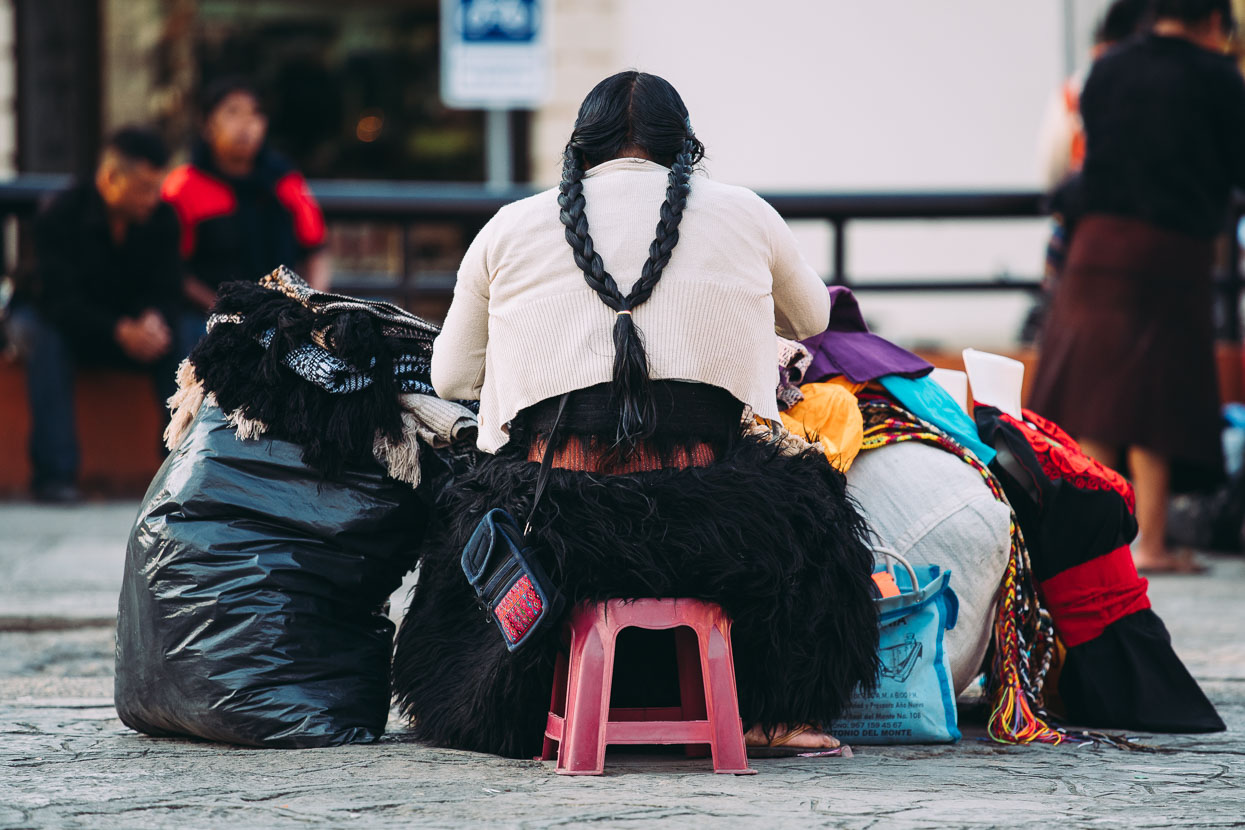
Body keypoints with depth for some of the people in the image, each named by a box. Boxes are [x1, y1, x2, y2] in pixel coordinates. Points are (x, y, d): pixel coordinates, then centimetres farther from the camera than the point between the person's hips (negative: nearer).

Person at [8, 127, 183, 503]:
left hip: (130, 326, 3)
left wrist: (154, 321, -37)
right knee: (43, 337, -38)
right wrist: (119, 331, -46)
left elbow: (167, 292, -11)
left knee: (180, 341, -25)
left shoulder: (161, 218, -10)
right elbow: (59, 300, -31)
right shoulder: (59, 216, -24)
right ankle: (54, 473, -40)